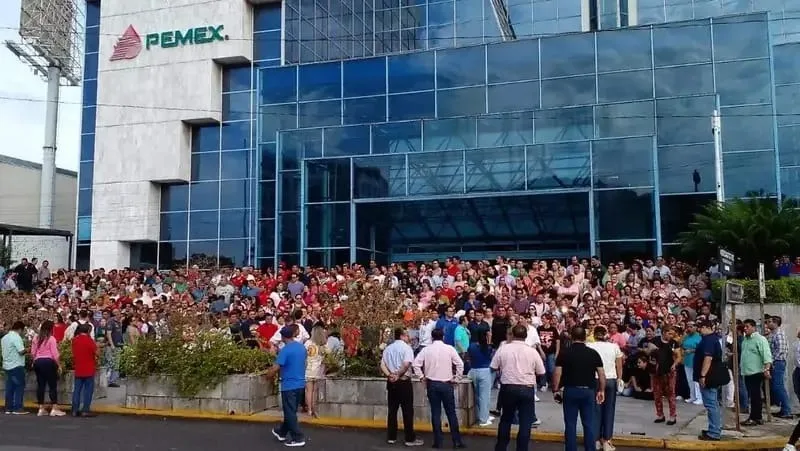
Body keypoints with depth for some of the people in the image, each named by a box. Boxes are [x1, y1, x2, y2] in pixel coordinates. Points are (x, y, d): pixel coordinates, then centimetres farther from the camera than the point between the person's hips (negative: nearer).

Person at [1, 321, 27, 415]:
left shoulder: (4, 337, 13)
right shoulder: (16, 337, -15)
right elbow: (21, 351, -21)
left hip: (7, 365, 9)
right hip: (16, 366, -8)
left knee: (9, 387, 11)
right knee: (19, 387, -3)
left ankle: (8, 408, 13)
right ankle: (17, 408, -4)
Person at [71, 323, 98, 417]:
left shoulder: (75, 340, 6)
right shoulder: (89, 340, -12)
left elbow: (73, 354, 15)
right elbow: (96, 353, -11)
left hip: (78, 369, 6)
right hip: (88, 369, -6)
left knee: (77, 389, 9)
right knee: (88, 390, -1)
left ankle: (75, 410, 9)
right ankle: (85, 410, -3)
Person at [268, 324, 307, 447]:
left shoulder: (285, 349, -17)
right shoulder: (302, 347, 5)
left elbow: (276, 368, -18)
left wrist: (268, 374, 0)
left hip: (289, 385, -8)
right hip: (300, 383, 8)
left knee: (290, 413, 2)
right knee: (290, 411, 19)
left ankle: (298, 438, 3)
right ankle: (282, 432, 35)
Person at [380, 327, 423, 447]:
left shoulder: (388, 348, 13)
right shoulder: (406, 347, -6)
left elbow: (382, 365, 4)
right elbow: (406, 364, -20)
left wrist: (390, 375, -6)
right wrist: (398, 375, -10)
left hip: (391, 382, 6)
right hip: (404, 382, -6)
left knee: (392, 410, 11)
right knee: (407, 411, 0)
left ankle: (391, 437, 14)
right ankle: (410, 439, 3)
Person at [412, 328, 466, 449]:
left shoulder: (426, 350, -1)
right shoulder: (449, 349, -4)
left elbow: (416, 364, -6)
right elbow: (460, 364, -9)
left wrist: (422, 377, 3)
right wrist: (456, 379, 1)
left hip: (432, 384, 1)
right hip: (446, 384, -1)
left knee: (435, 413, 6)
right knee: (451, 413, 7)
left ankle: (438, 441, 8)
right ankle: (457, 441, 10)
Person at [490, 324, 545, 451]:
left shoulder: (503, 348, -5)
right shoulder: (532, 351, -4)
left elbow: (494, 367, -1)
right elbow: (541, 372, 2)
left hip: (508, 388, 1)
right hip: (527, 389, -1)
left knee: (506, 419, 18)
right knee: (525, 422, 7)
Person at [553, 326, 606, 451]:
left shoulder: (564, 353, -2)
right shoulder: (593, 353, 3)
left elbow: (557, 373, -7)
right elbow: (601, 374, 2)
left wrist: (555, 390, 2)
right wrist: (601, 391, 12)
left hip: (570, 390, -1)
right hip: (588, 391, 2)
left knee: (570, 424, 5)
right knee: (589, 424, 8)